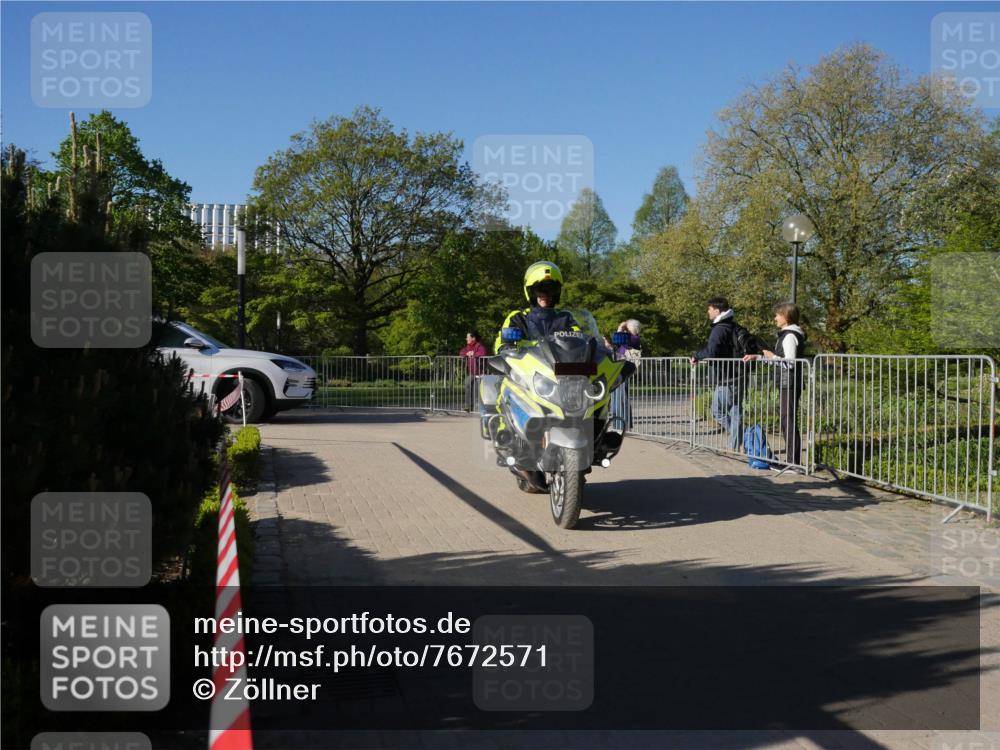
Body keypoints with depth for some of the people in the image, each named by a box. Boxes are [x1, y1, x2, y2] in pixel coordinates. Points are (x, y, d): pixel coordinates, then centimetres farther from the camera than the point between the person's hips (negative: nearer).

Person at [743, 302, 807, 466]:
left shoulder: (790, 336, -14)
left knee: (789, 420, -8)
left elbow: (790, 363, -20)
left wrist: (773, 357, -9)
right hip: (785, 384, 10)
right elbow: (781, 360, 24)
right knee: (786, 419, 13)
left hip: (789, 384, -10)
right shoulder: (786, 334, 17)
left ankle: (793, 459, -5)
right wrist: (757, 357, 20)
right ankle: (791, 458, 18)